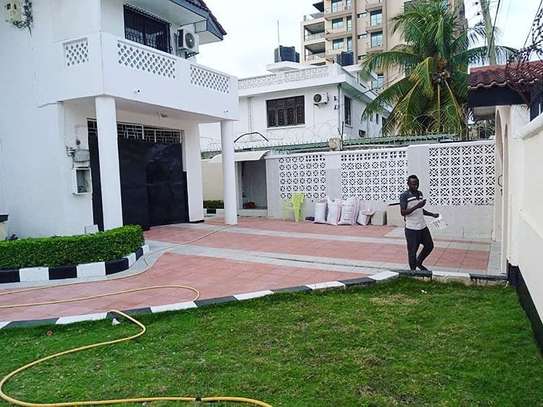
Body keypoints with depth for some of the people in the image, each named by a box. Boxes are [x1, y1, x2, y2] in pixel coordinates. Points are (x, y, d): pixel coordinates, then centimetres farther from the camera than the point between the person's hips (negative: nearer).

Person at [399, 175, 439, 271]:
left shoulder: (420, 193, 10)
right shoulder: (404, 196, -13)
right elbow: (403, 212, -20)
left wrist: (432, 215, 11)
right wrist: (416, 206, -29)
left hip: (423, 226, 7)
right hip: (411, 228, -7)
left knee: (429, 245, 16)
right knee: (412, 251, 2)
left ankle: (418, 263, 35)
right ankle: (413, 270, 19)